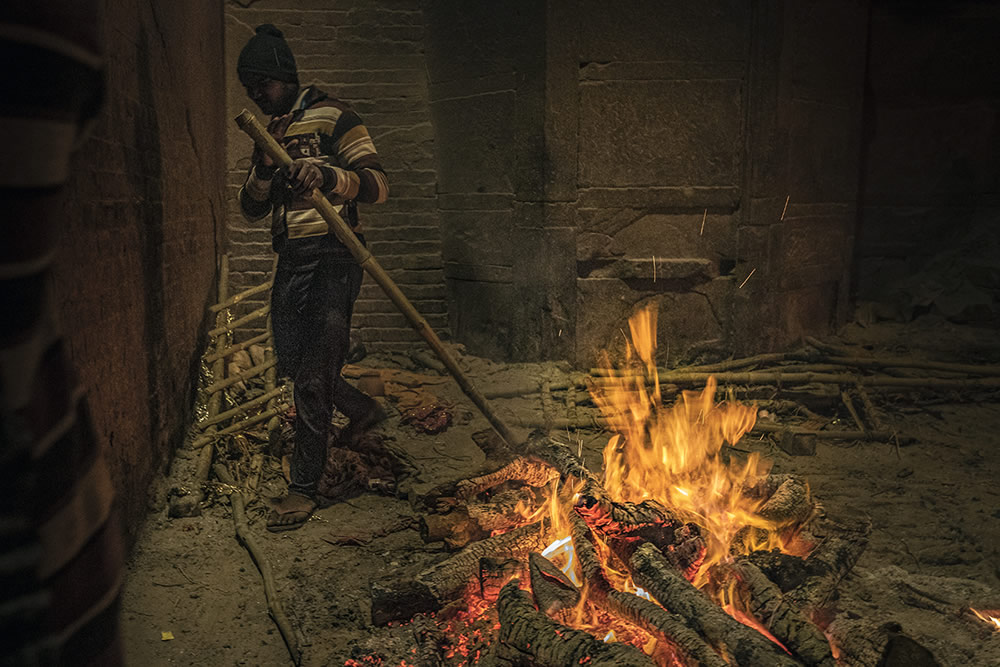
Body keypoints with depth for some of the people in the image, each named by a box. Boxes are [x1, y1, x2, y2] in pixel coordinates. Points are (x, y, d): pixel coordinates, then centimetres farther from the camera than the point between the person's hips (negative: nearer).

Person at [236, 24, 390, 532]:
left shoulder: (332, 117, -3)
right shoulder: (267, 133, 18)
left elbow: (377, 184, -12)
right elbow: (251, 210, 12)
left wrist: (327, 175, -31)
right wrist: (264, 168, -7)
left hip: (333, 257, -8)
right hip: (290, 261, 8)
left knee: (313, 376, -11)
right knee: (293, 366, 15)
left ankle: (303, 488, -1)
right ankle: (363, 408, 40)